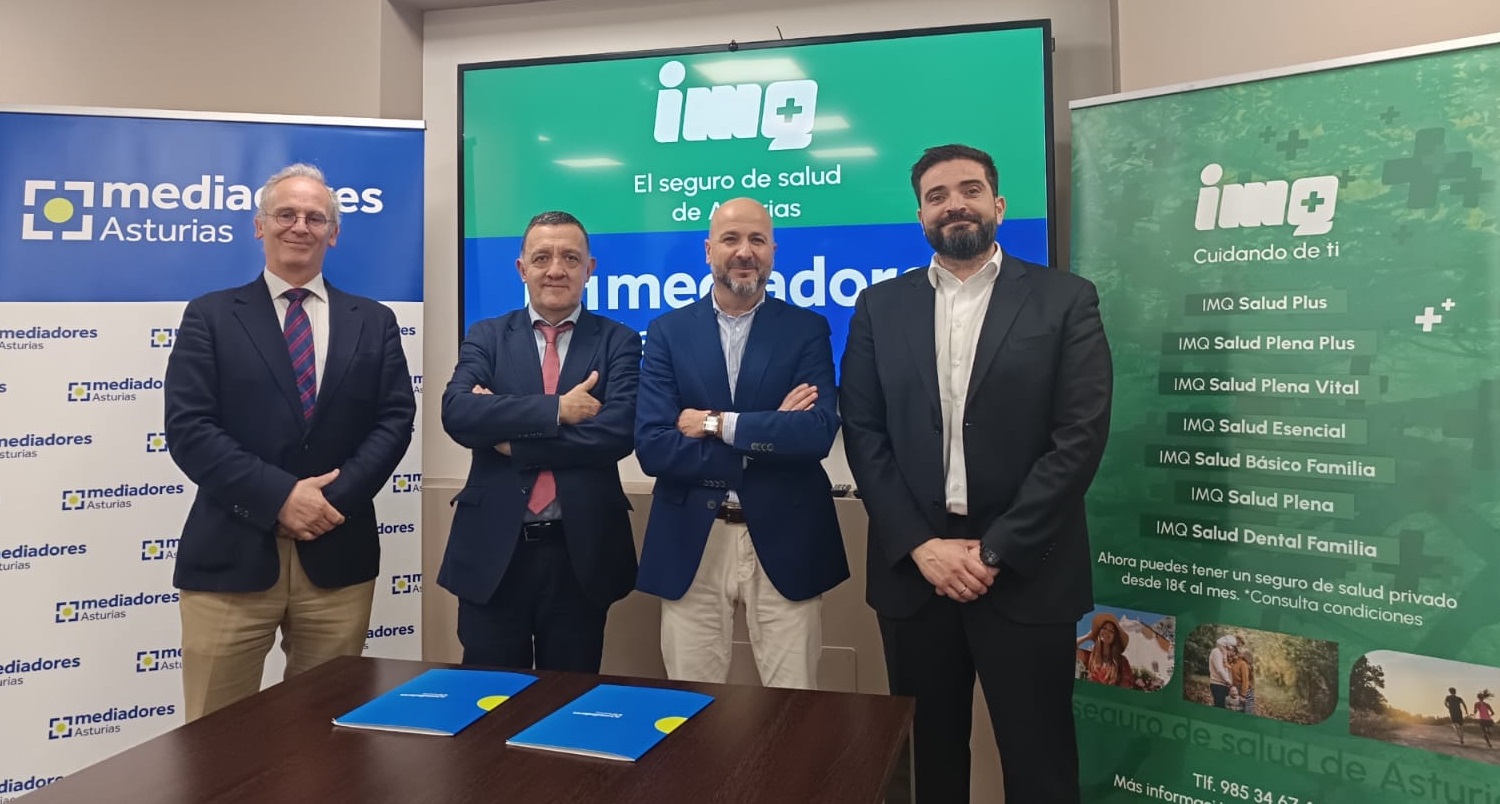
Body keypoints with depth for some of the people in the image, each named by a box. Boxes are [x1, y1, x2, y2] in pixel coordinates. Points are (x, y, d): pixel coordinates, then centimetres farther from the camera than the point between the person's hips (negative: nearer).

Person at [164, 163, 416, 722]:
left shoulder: (374, 323, 10)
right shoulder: (210, 316, 5)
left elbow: (395, 421, 2)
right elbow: (187, 428, -5)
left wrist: (335, 498, -12)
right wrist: (280, 496, -15)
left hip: (338, 555, 2)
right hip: (231, 556, -1)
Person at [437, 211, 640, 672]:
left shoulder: (618, 342, 2)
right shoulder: (486, 337, 6)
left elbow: (619, 432, -14)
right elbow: (457, 413, -11)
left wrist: (510, 435, -11)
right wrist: (556, 409, -18)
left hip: (581, 552, -1)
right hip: (493, 550, 1)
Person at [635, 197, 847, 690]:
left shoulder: (807, 330, 2)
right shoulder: (668, 332, 3)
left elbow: (818, 432, -13)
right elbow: (651, 446, -8)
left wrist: (716, 424, -13)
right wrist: (770, 435, -12)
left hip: (784, 543, -1)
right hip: (690, 544, 1)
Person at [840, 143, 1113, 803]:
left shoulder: (1065, 300, 0)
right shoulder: (880, 307, 8)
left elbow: (1080, 438, -7)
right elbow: (863, 434, 2)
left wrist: (995, 551, -12)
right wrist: (920, 545, -9)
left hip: (1025, 574, -2)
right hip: (911, 568, 2)